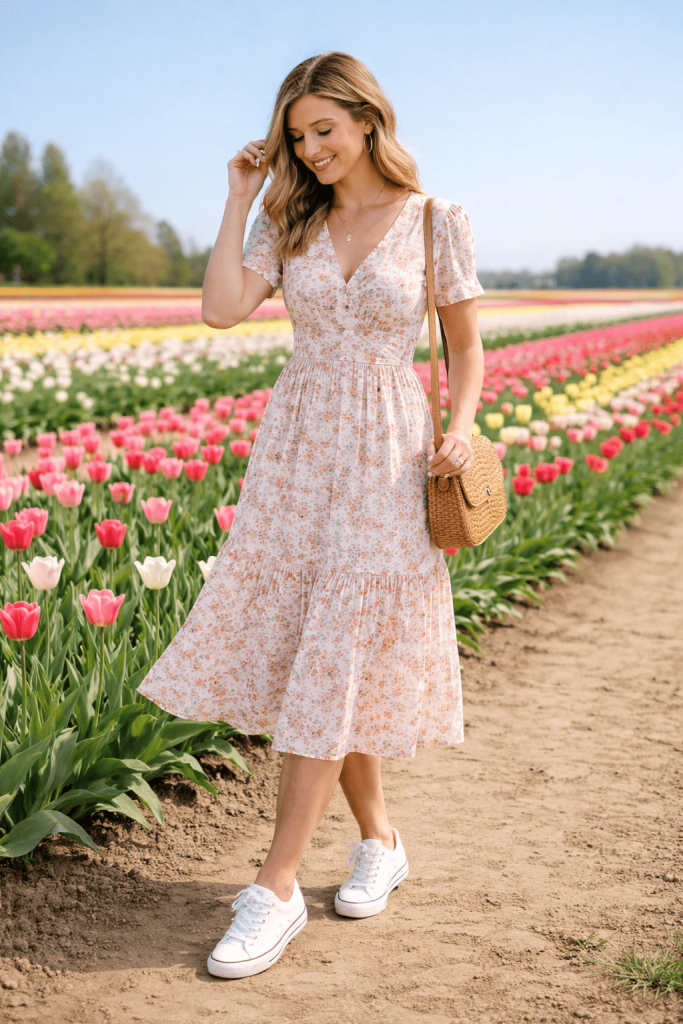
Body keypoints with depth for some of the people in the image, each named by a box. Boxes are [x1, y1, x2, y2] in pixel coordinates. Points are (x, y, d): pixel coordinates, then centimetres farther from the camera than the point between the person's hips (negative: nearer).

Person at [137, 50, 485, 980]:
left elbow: (466, 347, 5)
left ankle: (275, 888, -2)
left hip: (385, 458, -4)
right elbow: (222, 309, -5)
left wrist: (461, 428, -12)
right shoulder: (291, 223, 8)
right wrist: (240, 198, -1)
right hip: (294, 450, 4)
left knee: (335, 661, -7)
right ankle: (379, 839, 26)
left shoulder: (438, 221, 0)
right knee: (309, 657, 7)